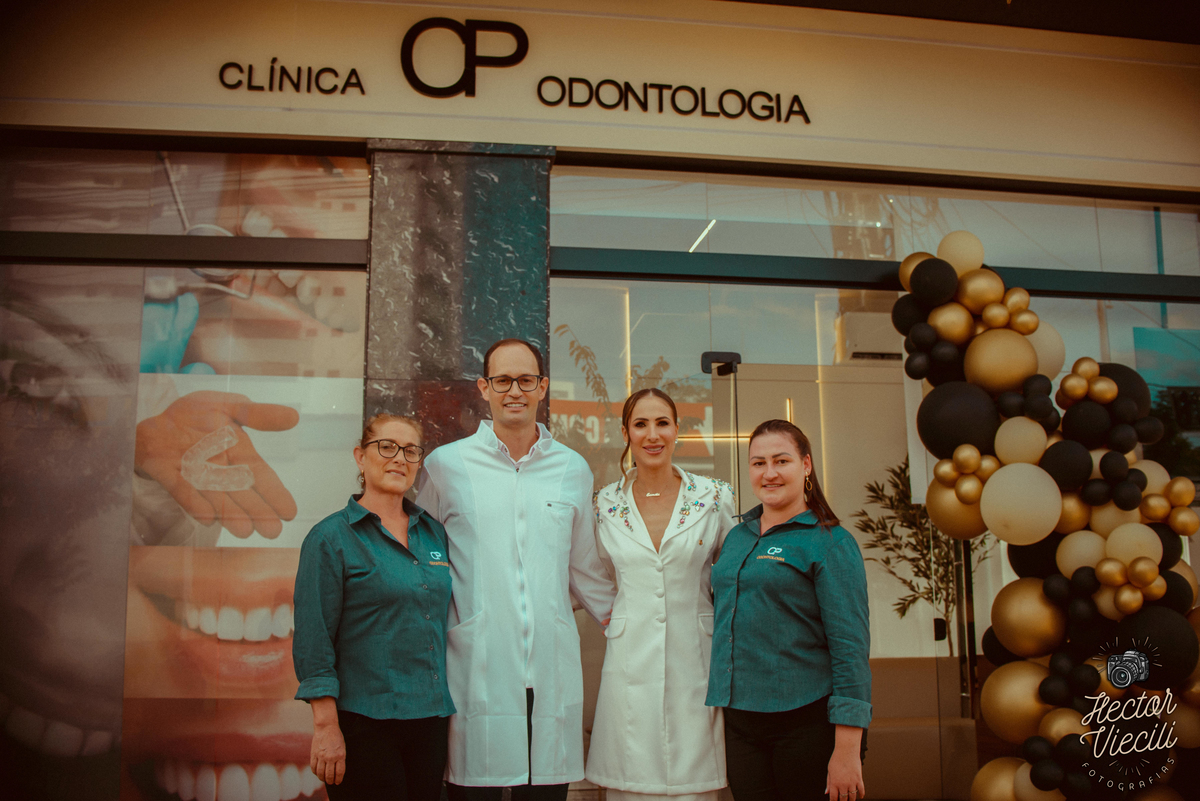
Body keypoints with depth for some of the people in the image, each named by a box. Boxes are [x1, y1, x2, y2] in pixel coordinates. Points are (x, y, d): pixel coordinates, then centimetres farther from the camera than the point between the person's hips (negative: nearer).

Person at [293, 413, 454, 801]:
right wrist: (326, 726, -14)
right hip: (364, 722, -5)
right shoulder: (331, 537, -6)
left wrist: (446, 708, 12)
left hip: (430, 717, 5)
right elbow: (313, 641, -9)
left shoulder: (434, 533, 9)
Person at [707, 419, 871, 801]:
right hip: (740, 722, 6)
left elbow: (851, 645, -13)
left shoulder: (829, 541, -8)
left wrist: (847, 750, -17)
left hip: (808, 722, -5)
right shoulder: (737, 537, 11)